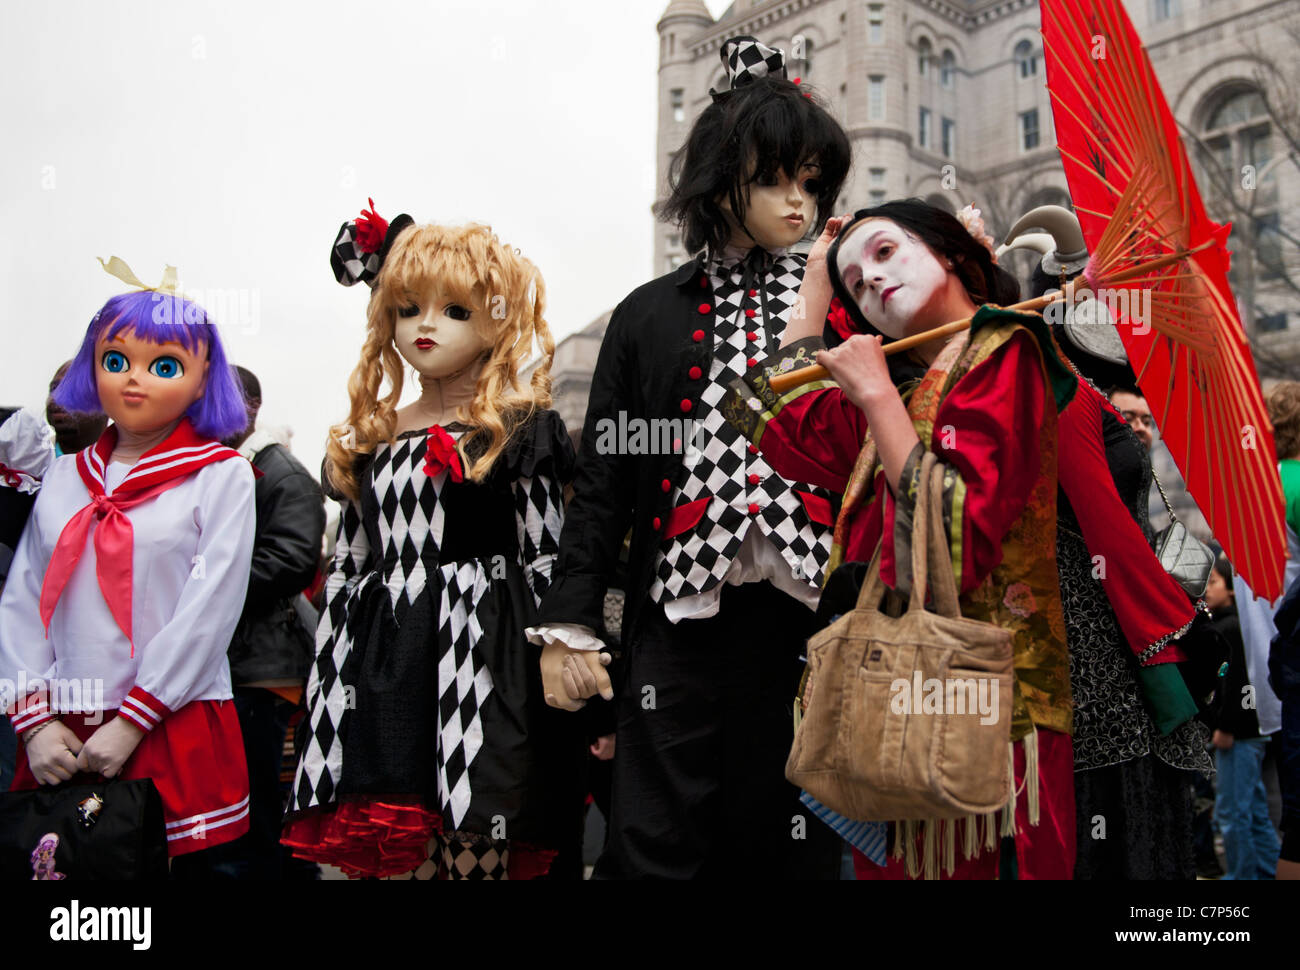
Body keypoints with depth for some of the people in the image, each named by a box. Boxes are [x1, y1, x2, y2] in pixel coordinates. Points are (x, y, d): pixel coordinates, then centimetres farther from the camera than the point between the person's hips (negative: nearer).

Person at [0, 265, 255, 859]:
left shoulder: (221, 475, -3)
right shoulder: (64, 476, 12)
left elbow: (210, 609, -9)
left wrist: (132, 722, -11)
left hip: (172, 725, -3)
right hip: (62, 737, 4)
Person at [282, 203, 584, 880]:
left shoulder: (518, 432, 0)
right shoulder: (367, 443, 15)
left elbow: (548, 562, -2)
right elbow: (345, 572, 16)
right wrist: (322, 702, 15)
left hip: (478, 670, -5)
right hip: (382, 684, 5)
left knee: (474, 853, -1)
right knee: (378, 856, 7)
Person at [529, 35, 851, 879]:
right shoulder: (654, 316, 7)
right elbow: (603, 479, 6)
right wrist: (568, 625, 3)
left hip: (811, 621, 1)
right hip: (683, 621, 0)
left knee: (796, 839, 11)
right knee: (655, 847, 5)